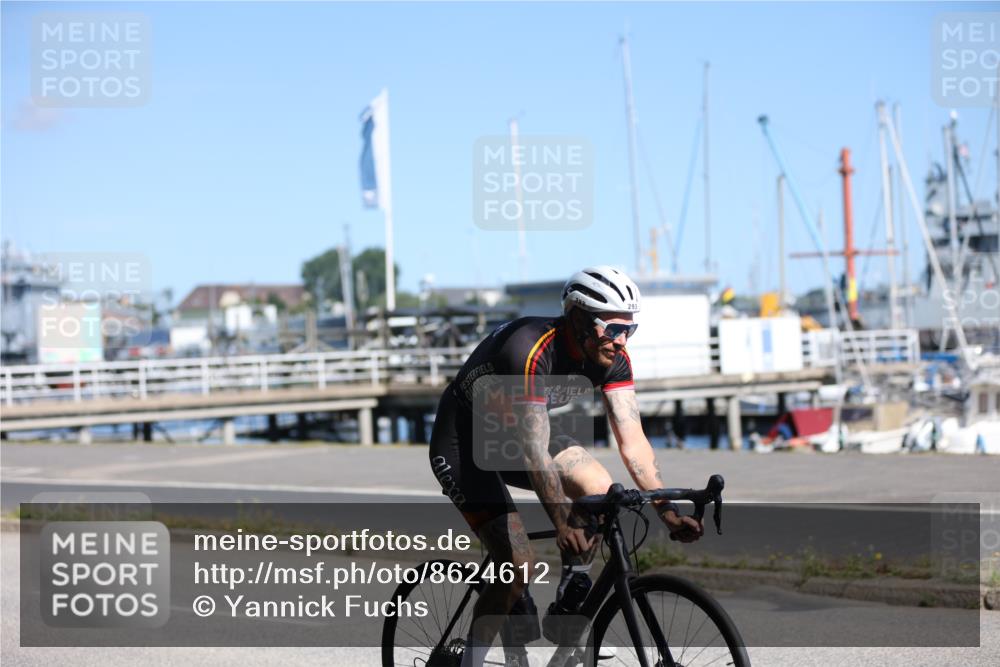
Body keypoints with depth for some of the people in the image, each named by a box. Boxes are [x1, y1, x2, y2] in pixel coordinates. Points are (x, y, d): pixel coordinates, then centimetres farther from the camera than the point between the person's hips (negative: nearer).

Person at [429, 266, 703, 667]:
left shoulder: (612, 358, -14)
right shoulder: (530, 351, -35)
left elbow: (632, 440, -16)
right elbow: (534, 453, -41)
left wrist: (667, 511, -26)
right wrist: (562, 525, -50)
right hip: (462, 442, -7)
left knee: (598, 488, -18)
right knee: (520, 567, -18)